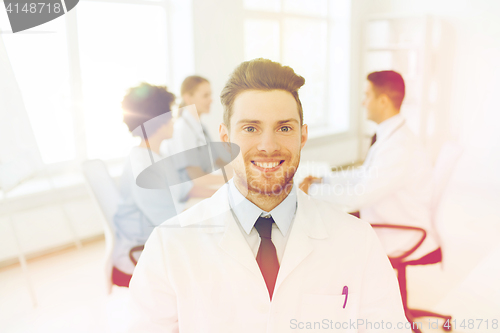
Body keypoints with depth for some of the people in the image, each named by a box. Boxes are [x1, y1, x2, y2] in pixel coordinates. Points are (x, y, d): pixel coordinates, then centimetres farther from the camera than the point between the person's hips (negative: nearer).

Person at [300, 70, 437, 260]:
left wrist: (313, 189, -15)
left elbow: (356, 198, -28)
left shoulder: (400, 148, -27)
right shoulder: (389, 136, 3)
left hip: (396, 244, -8)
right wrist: (323, 180, 9)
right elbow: (365, 174, 17)